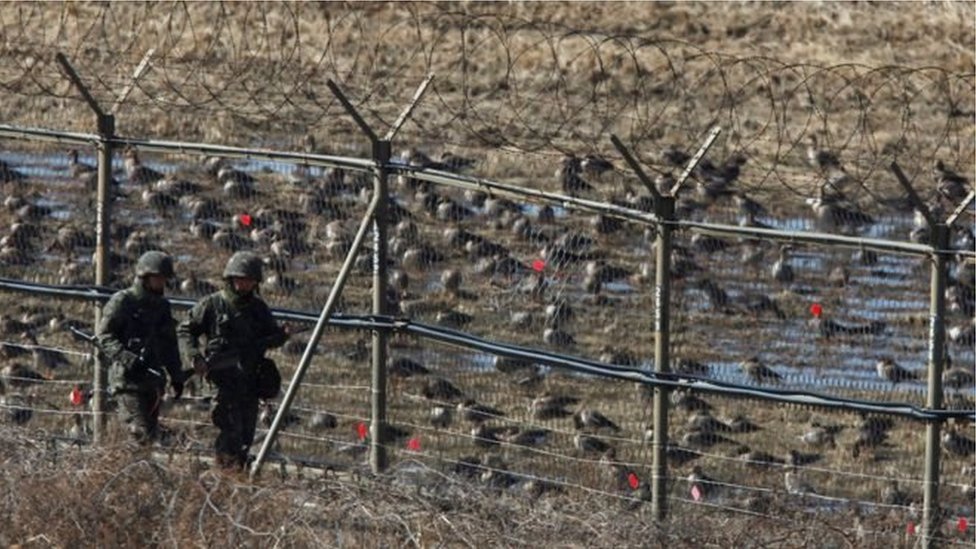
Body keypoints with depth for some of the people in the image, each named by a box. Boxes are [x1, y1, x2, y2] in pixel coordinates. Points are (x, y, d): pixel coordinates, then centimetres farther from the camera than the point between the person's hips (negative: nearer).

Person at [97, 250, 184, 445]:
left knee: (152, 435, 4)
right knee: (141, 432, -16)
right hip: (127, 379, -7)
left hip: (152, 379, 7)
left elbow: (169, 345, 25)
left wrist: (176, 376, 17)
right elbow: (103, 335, -9)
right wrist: (126, 358, -22)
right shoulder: (123, 301, -4)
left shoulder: (162, 306, 17)